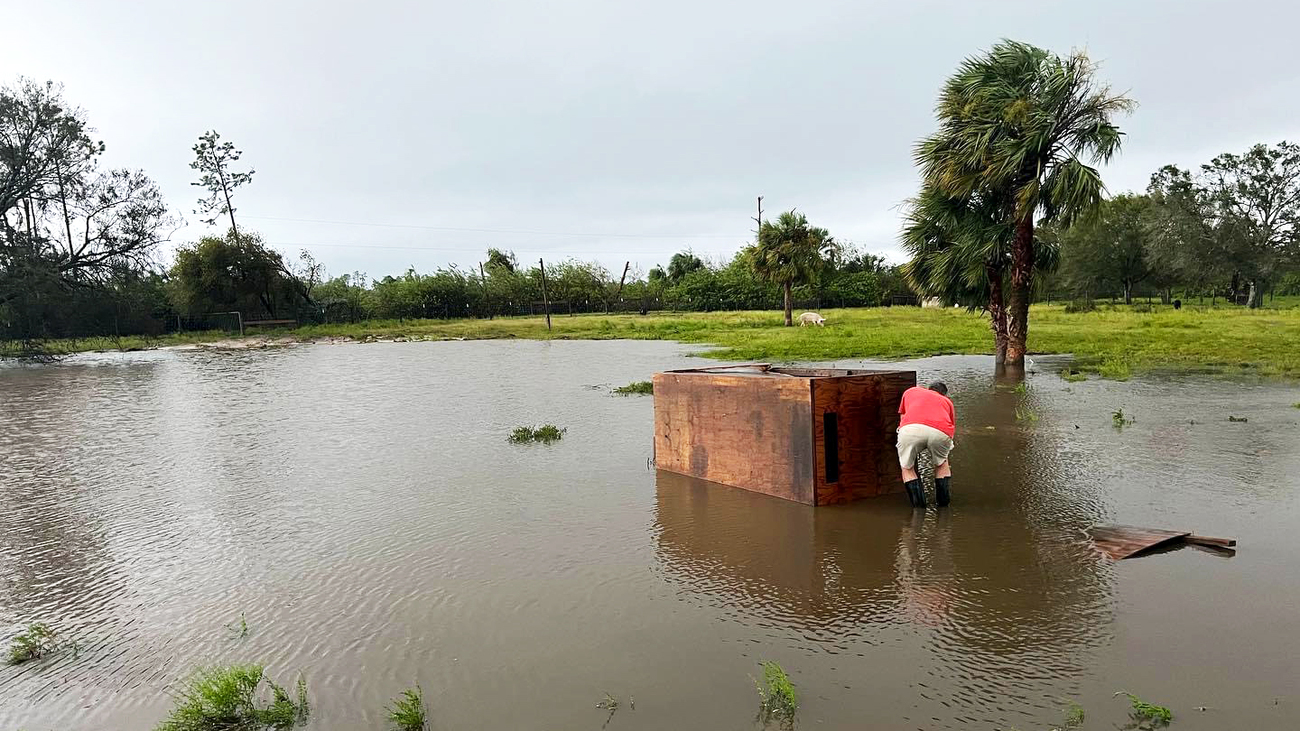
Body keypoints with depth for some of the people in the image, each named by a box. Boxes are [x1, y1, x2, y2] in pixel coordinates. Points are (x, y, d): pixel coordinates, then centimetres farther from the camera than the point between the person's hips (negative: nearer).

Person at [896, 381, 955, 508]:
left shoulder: (911, 391, 37)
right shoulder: (947, 401, 36)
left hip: (910, 428, -1)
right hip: (940, 432, 1)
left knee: (907, 468, 22)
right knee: (941, 463, 32)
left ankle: (918, 503, 15)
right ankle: (943, 499, 31)